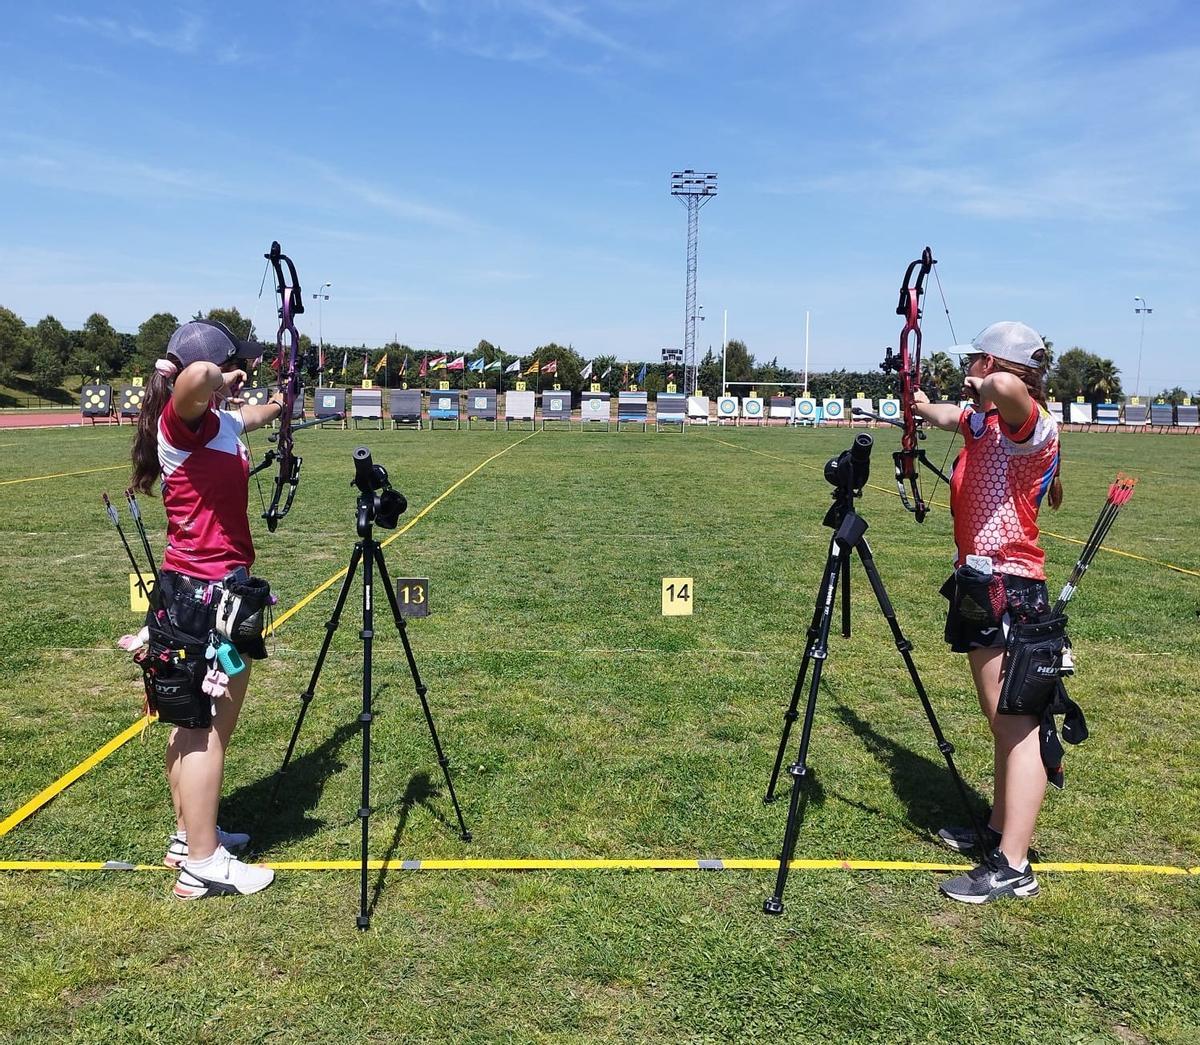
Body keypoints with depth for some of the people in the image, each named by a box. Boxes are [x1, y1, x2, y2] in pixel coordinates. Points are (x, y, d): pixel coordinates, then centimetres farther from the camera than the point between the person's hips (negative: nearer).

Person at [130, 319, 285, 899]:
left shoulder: (215, 422, 10)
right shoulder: (183, 422, -16)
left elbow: (245, 415, 36)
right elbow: (195, 378, -41)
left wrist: (271, 407, 57)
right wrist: (222, 379, -17)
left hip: (198, 584, 10)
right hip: (208, 587, -10)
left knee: (198, 719, 18)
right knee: (210, 725, -2)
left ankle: (189, 835, 33)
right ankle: (202, 864, 8)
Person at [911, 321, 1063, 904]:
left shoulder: (1031, 425, -16)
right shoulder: (985, 422, 13)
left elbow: (1007, 387, -40)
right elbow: (948, 416, 37)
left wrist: (986, 388, -17)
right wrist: (921, 406, 56)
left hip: (1008, 592, -10)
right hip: (983, 587, 10)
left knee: (1016, 729, -6)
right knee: (1002, 723, 19)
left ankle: (1012, 867, -2)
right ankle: (999, 829, 31)